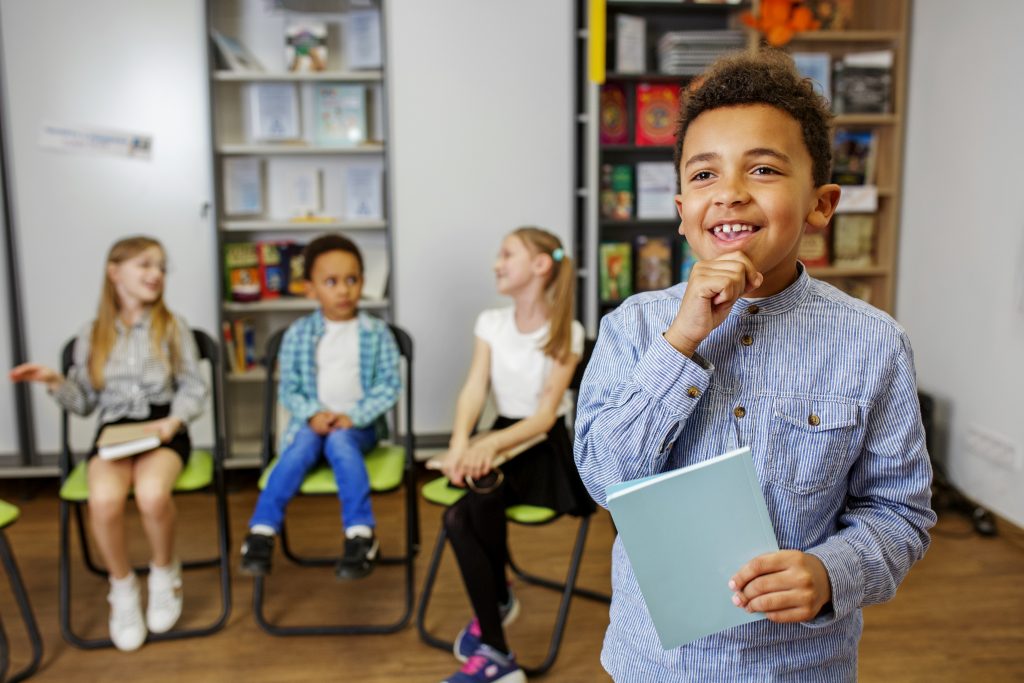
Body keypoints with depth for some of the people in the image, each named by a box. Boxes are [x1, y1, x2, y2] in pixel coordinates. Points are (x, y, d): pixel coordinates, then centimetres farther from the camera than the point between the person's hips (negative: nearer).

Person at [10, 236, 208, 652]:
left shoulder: (173, 327, 5)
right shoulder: (92, 335, 11)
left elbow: (194, 389, 4)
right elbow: (85, 402, 14)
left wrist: (173, 420, -14)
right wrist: (55, 382, -5)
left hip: (163, 429, -1)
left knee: (152, 494, -35)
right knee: (104, 500, -31)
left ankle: (164, 573, -2)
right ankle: (122, 585, -2)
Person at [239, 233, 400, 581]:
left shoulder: (376, 333, 0)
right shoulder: (298, 334, 3)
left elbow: (389, 385, -3)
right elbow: (289, 388, 3)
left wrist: (354, 416, -17)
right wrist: (313, 414, -17)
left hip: (359, 424, -1)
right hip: (312, 421, 2)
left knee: (339, 442, -32)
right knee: (300, 450, -29)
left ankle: (361, 535, -32)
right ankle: (262, 532, -27)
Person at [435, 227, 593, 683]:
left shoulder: (567, 333, -9)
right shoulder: (491, 322, 4)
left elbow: (545, 414, -18)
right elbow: (473, 390, -8)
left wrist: (490, 445, -36)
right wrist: (459, 445, -30)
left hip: (545, 449, -4)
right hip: (501, 441, 4)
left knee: (483, 481, -34)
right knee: (457, 520, -26)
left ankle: (497, 600, -10)